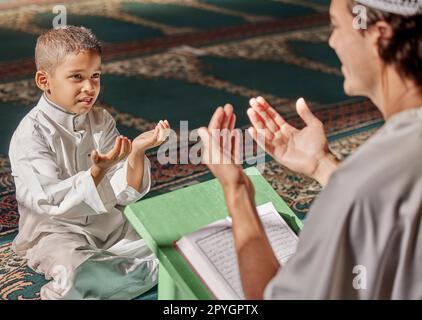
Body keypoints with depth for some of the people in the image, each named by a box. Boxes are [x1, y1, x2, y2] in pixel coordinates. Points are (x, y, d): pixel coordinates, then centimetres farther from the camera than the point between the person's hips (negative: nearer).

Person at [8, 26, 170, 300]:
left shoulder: (102, 121, 2)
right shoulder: (31, 133, -13)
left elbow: (125, 193, -5)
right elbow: (50, 202, -23)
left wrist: (137, 151, -24)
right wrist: (98, 172, -37)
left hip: (109, 223, 6)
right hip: (55, 232, -5)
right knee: (76, 276, -36)